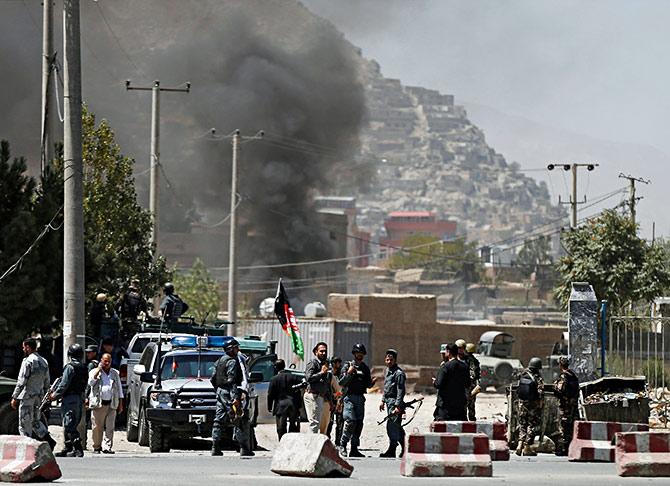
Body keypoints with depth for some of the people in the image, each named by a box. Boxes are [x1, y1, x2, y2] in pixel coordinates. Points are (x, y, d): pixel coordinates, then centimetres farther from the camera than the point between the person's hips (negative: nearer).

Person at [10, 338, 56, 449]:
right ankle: (49, 441, 1)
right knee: (36, 421, 17)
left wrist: (14, 397, -12)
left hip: (27, 396, -8)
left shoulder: (28, 361, -14)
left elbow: (21, 382, -17)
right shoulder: (44, 362, 12)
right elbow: (47, 383, 15)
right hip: (39, 397, 8)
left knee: (25, 424, -1)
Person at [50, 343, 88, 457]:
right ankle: (68, 449, 19)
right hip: (80, 398, 8)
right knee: (70, 425, 15)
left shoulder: (70, 367, -12)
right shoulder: (84, 368, 12)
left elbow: (64, 385, -16)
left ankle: (78, 449, -17)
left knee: (69, 425, -9)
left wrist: (55, 395, -3)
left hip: (70, 398, -8)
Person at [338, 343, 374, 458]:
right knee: (351, 421, -17)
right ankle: (343, 445, -5)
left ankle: (354, 449, 7)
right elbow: (341, 383, -5)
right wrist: (348, 373, -20)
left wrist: (372, 382, -5)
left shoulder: (365, 368, 14)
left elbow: (367, 385, 17)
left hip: (360, 398, 5)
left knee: (359, 423, 2)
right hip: (349, 397, -5)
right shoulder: (347, 366, 0)